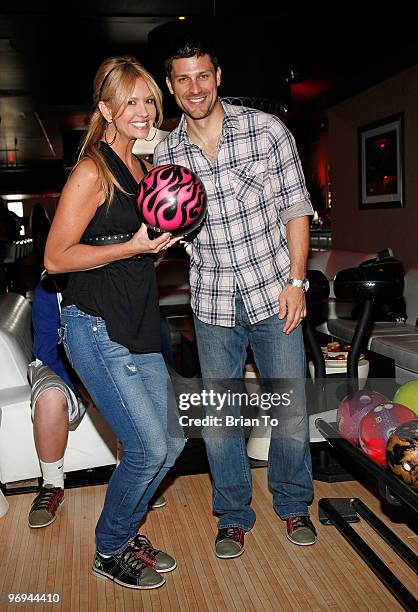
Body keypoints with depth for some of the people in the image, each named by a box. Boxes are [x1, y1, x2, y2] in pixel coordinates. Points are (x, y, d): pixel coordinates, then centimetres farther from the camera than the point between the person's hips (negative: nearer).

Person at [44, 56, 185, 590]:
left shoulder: (142, 167, 15)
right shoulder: (92, 171, -11)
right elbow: (56, 257, -14)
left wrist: (162, 241, 6)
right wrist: (131, 247, -19)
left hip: (140, 325, 9)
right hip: (96, 328, -9)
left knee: (173, 438, 10)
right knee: (148, 448, -7)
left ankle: (125, 532, 32)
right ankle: (109, 553, 19)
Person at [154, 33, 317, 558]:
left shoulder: (267, 130, -3)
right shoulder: (166, 155, 3)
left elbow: (295, 207, 0)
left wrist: (295, 281, -6)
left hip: (274, 293, -1)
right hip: (213, 302, 2)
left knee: (291, 408, 5)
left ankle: (293, 506, 31)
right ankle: (233, 516, 29)